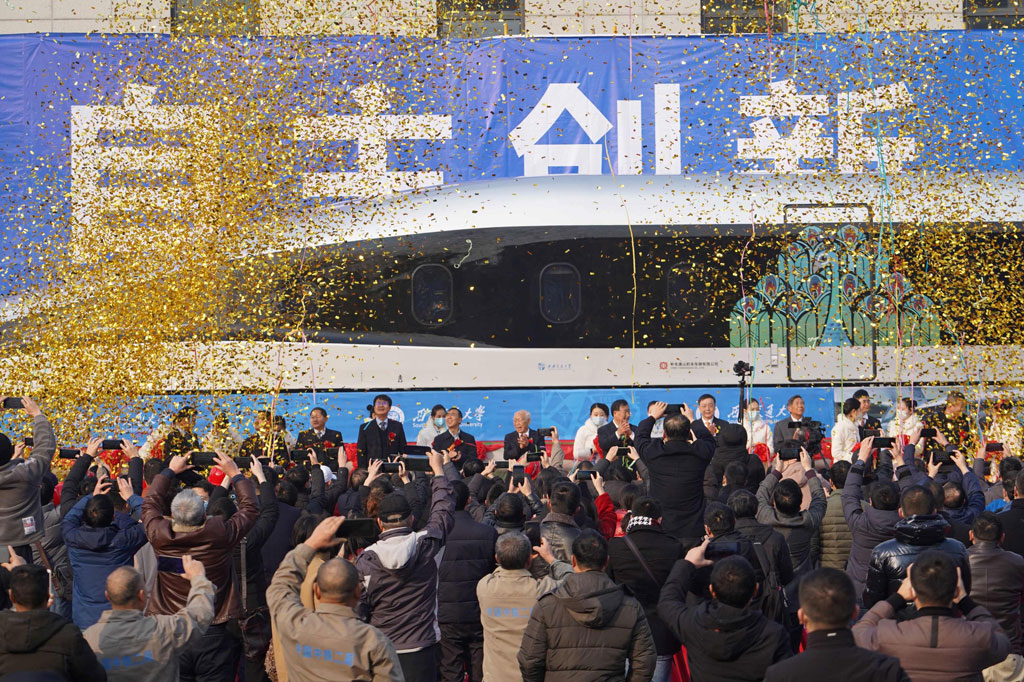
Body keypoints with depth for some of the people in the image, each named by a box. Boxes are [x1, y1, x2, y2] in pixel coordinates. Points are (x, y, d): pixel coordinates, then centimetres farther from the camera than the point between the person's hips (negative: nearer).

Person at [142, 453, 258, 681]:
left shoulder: (160, 536, -10)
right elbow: (250, 507, 4)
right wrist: (234, 473, 16)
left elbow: (150, 502, 13)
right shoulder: (220, 535, -15)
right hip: (214, 636, -2)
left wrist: (170, 471, 25)